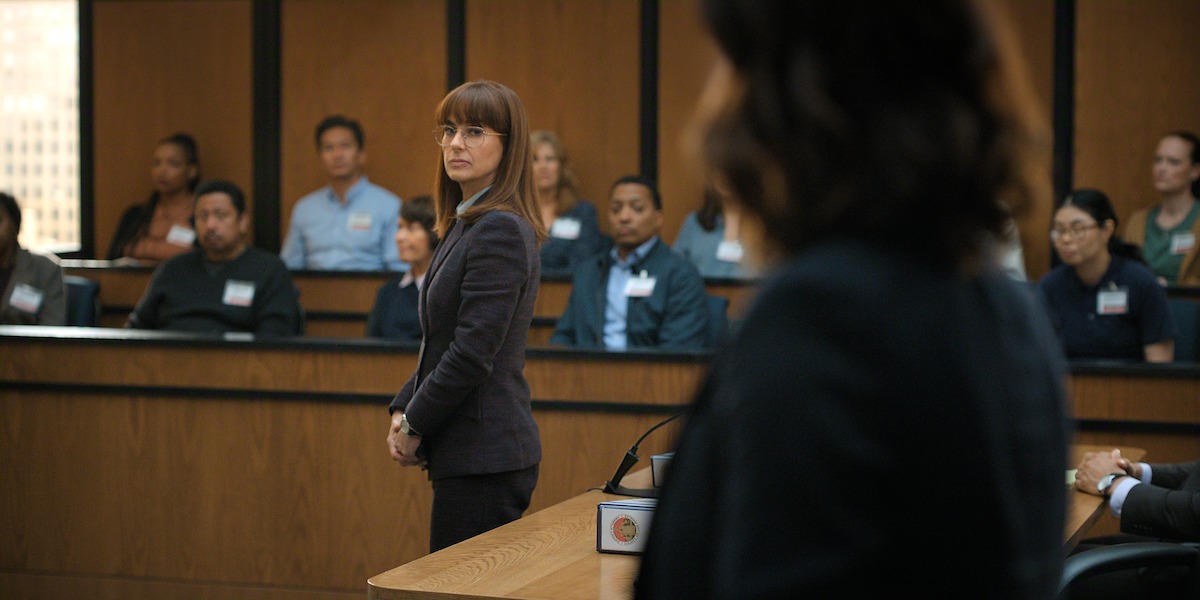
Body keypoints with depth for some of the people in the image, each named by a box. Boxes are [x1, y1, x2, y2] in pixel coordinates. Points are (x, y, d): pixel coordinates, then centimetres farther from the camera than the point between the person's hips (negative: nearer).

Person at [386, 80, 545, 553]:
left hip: (483, 457, -10)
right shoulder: (465, 225, 16)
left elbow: (473, 353, -20)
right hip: (472, 453, 10)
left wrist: (415, 426, -8)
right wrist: (403, 410, 7)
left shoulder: (501, 231, -16)